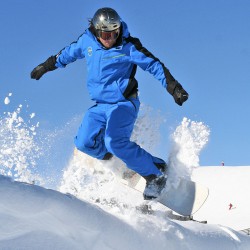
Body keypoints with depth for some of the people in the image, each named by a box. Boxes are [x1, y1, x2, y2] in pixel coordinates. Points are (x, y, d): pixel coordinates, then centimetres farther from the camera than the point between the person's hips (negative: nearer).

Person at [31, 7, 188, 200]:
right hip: (100, 105, 6)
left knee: (114, 142, -27)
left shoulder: (128, 46, -12)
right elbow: (68, 53, 20)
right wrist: (46, 66, 32)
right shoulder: (87, 41, 1)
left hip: (123, 103, -6)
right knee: (84, 143, -11)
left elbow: (154, 65, -10)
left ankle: (156, 172, -13)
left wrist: (174, 88, -18)